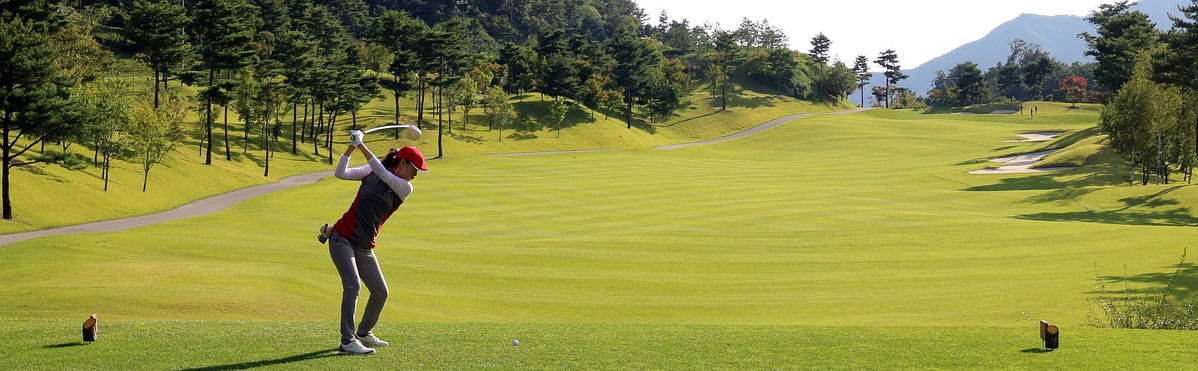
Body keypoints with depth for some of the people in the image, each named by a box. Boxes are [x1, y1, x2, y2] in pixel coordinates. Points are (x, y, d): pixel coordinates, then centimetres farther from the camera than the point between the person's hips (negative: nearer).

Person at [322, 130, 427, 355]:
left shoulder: (405, 189, 1)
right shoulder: (370, 172, 2)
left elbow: (383, 173, -14)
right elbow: (340, 173, -6)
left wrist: (361, 145, -18)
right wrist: (351, 148, -16)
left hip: (365, 247, 4)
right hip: (342, 238, -4)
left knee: (380, 293, 6)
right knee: (352, 286, -20)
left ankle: (364, 333, 31)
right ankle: (347, 342, -21)